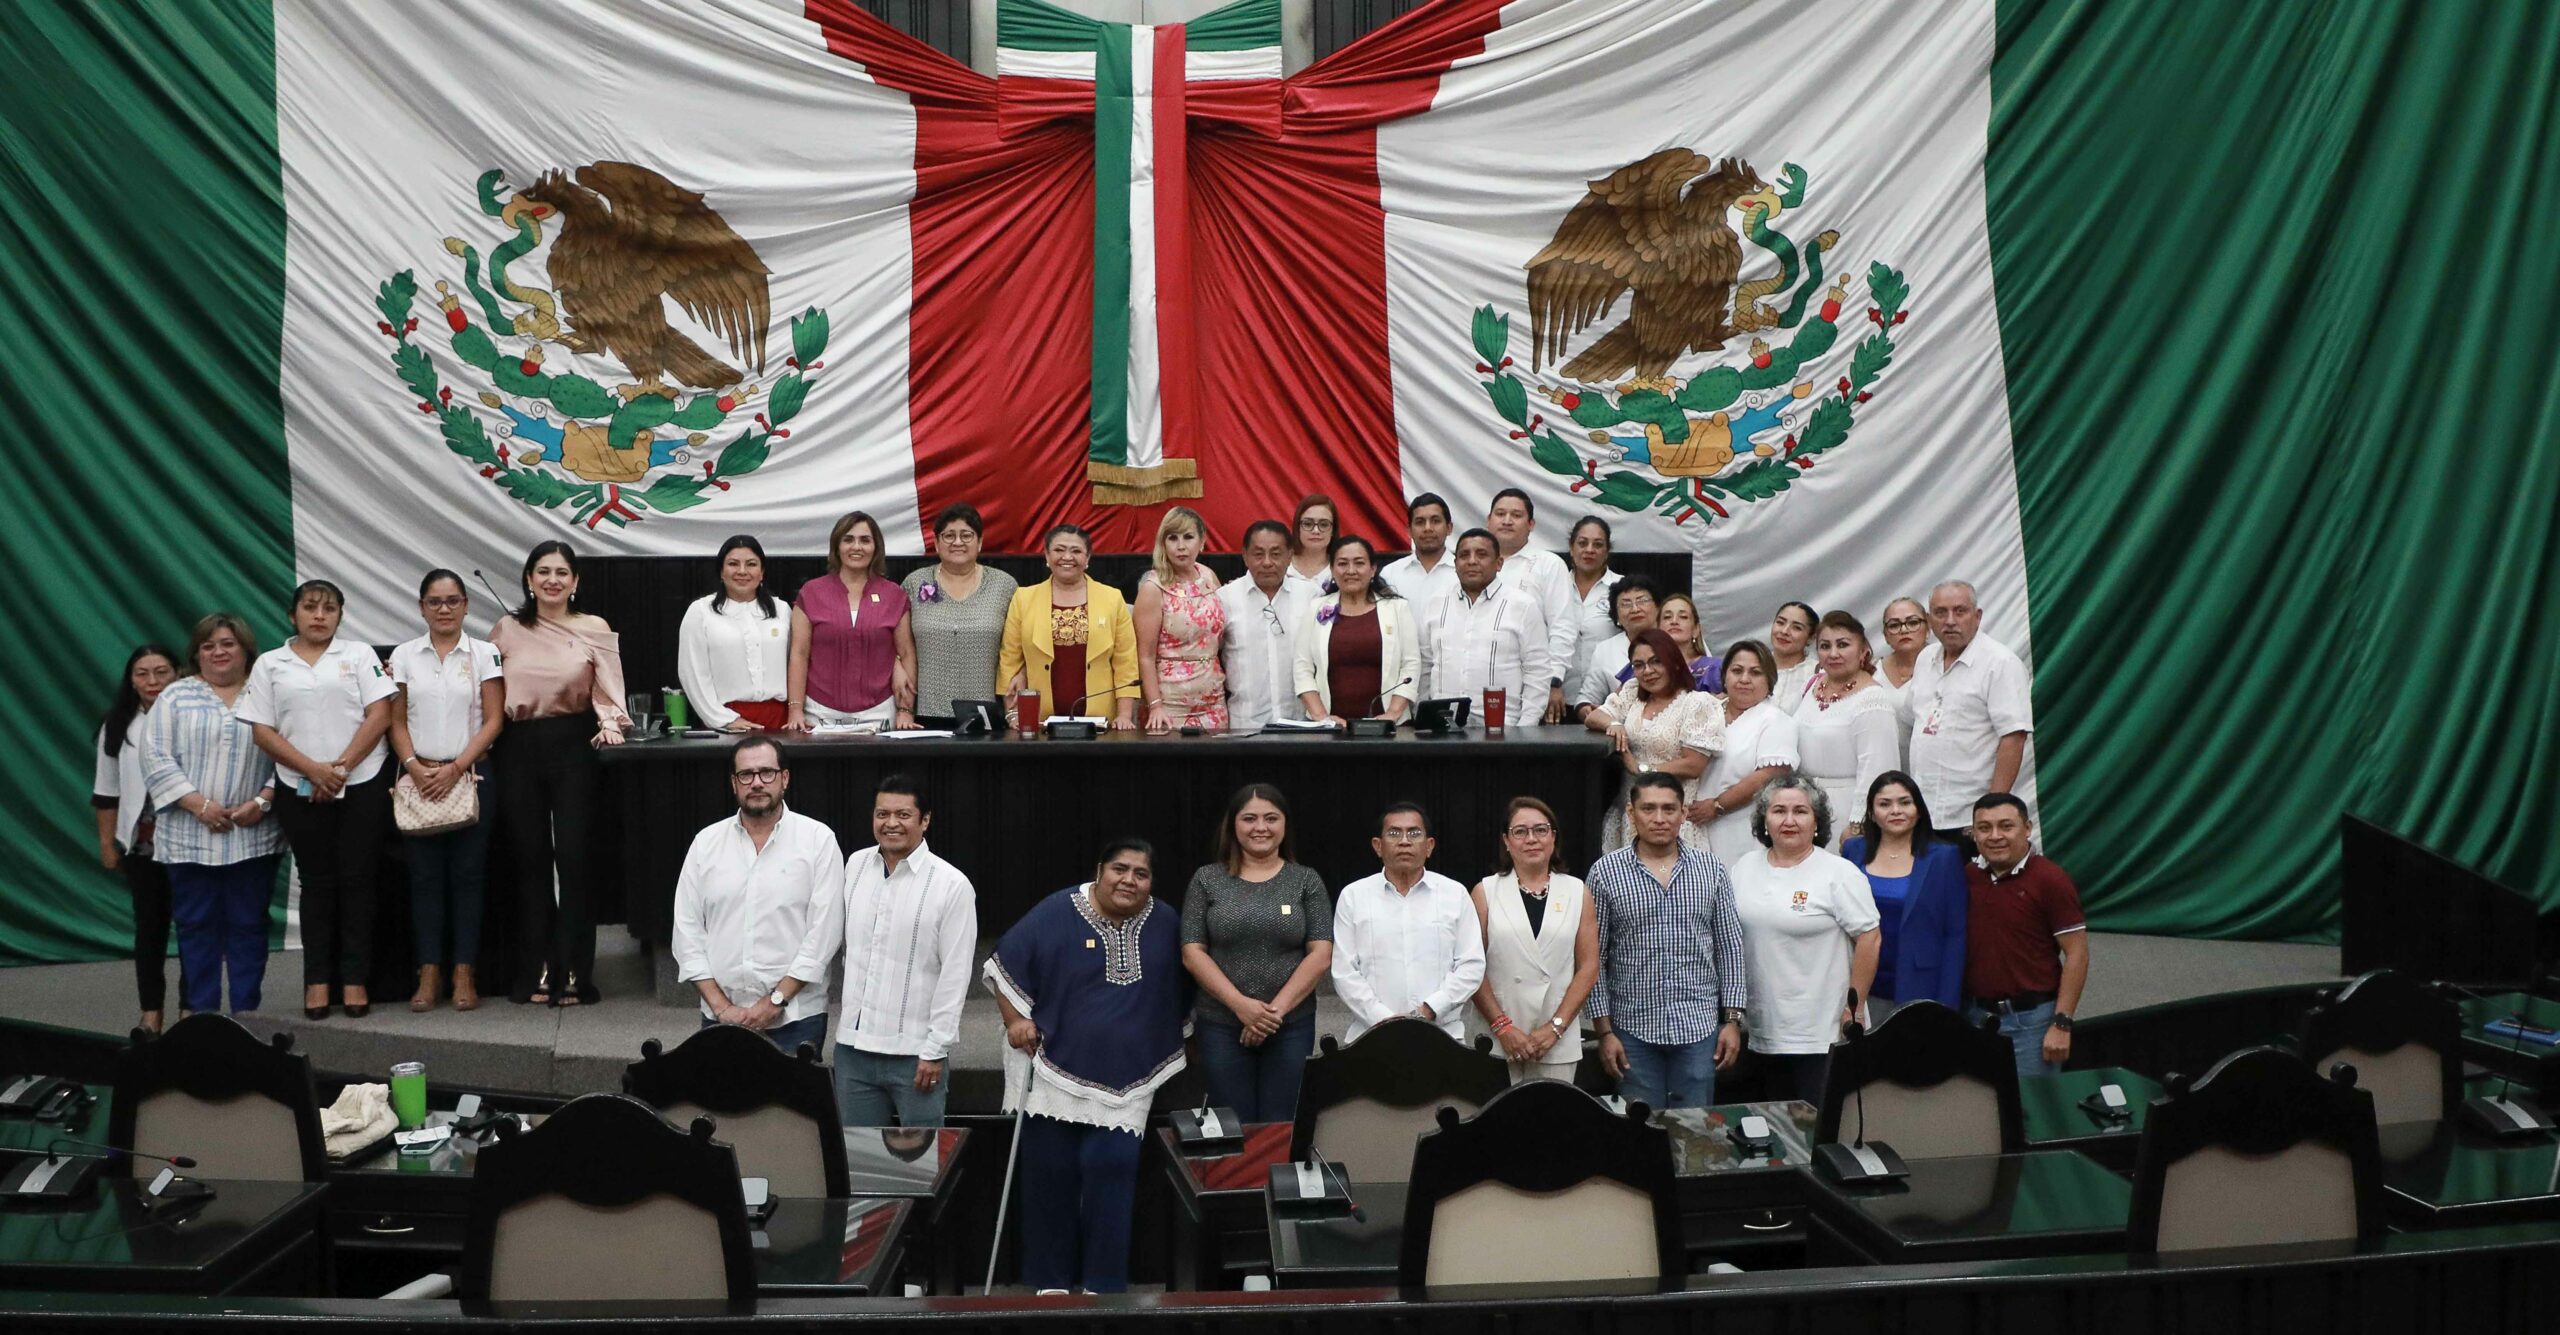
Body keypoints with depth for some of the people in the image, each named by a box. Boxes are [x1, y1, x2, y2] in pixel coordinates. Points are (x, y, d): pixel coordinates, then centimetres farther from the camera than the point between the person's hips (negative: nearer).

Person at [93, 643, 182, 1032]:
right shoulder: (118, 726, 7)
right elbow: (107, 790, 10)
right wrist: (107, 842, 8)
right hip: (140, 841, 3)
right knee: (149, 926, 9)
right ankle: (151, 1011, 14)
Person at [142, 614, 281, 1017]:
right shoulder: (175, 696, 7)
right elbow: (157, 758, -1)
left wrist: (261, 802, -10)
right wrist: (199, 805, -11)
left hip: (254, 835, 0)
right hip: (190, 835, 0)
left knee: (248, 924, 4)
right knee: (195, 926, 4)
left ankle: (246, 1013, 10)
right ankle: (199, 1014, 10)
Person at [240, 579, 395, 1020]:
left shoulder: (359, 655, 6)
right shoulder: (269, 664, 9)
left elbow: (379, 715, -3)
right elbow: (262, 732, 2)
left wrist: (341, 767, -12)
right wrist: (314, 770, -11)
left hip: (362, 786, -1)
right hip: (301, 791, 1)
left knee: (356, 880, 0)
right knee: (316, 881, 6)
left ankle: (355, 980, 4)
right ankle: (317, 981, 9)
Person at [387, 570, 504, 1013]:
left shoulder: (484, 654, 2)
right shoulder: (404, 656, 7)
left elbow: (493, 721, -2)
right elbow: (397, 722, 7)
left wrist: (455, 769, -11)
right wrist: (415, 768, -9)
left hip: (468, 775, -1)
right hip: (418, 777, 1)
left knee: (468, 873, 0)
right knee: (425, 875, 2)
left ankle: (464, 975, 5)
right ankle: (428, 973, 7)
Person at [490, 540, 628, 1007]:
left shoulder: (595, 630, 2)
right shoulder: (507, 630, 7)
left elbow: (608, 693, -1)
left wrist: (610, 725, -17)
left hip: (572, 745, -2)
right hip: (519, 748, 2)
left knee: (574, 858, -3)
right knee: (529, 859, 6)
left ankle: (572, 974, 4)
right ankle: (535, 973, 14)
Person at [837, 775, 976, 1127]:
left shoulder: (952, 884, -10)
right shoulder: (855, 865, 5)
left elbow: (955, 976, -10)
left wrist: (935, 1050, -11)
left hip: (914, 1052, -4)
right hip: (853, 1045, 5)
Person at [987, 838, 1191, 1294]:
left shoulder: (1165, 926, 2)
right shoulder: (1057, 914, -6)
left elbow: (1181, 995, 15)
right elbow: (1004, 966, -1)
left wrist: (1164, 1048, 15)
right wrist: (1015, 1019, -9)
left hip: (1126, 1081, 1)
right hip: (1054, 1073, -1)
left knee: (1112, 1170, -8)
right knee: (1050, 1175, 4)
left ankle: (1103, 1283, 4)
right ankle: (1051, 1278, 19)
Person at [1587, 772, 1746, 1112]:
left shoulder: (1712, 870, 4)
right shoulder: (1605, 871, -2)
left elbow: (1729, 948, 7)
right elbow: (1594, 958, -1)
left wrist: (1733, 1019, 2)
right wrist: (1604, 1030, -4)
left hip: (1699, 1026, 1)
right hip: (1634, 1028, -1)